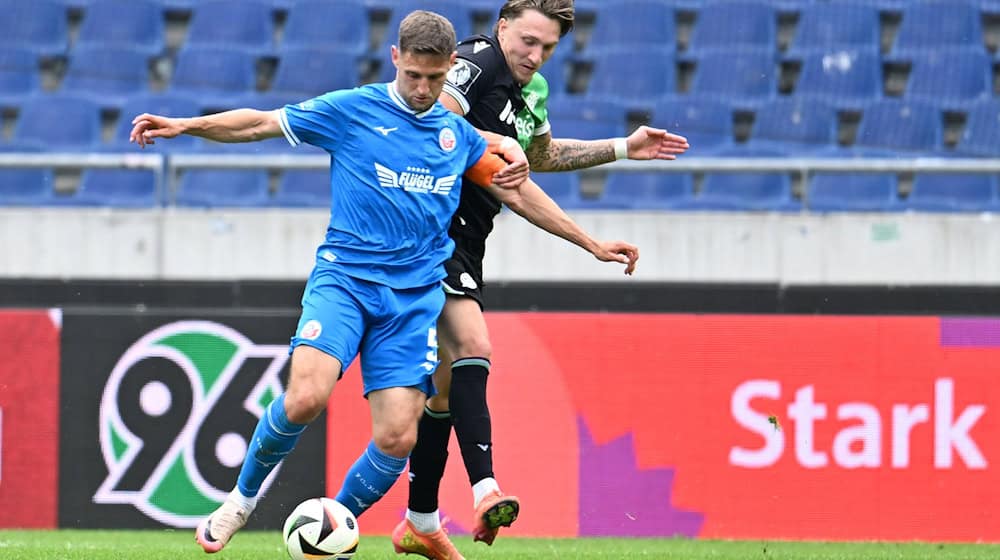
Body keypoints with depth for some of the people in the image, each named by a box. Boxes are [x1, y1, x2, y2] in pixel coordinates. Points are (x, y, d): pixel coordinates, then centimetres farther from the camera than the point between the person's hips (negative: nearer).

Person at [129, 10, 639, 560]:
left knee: (398, 437, -10)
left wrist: (591, 244, 28)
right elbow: (262, 123, 4)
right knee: (304, 399, -25)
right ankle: (242, 498, 1)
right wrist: (184, 126, -7)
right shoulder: (351, 110, 2)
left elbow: (517, 191, 24)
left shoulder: (458, 135, 13)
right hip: (344, 278, -3)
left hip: (415, 296, 3)